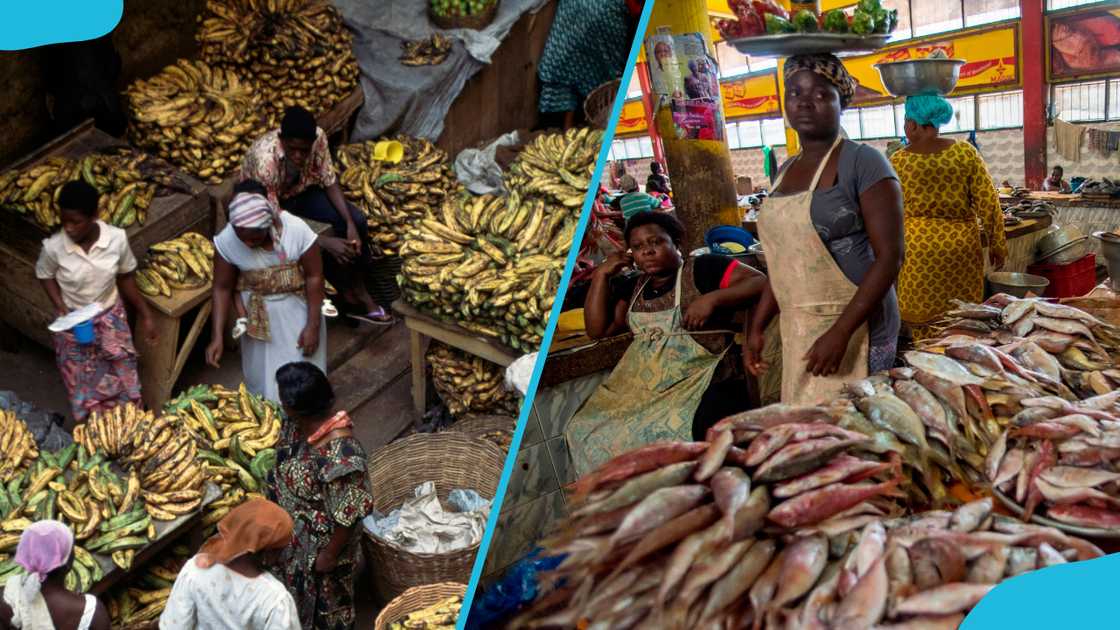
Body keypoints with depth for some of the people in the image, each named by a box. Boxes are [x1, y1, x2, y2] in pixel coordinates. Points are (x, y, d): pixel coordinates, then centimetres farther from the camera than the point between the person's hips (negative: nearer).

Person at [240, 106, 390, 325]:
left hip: (301, 190, 5)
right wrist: (326, 242, -37)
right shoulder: (265, 162, -39)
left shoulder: (317, 136, -25)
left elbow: (329, 182, -12)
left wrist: (350, 224, -24)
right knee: (315, 247, -26)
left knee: (357, 220, -14)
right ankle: (348, 295, 0)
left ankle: (359, 291, 0)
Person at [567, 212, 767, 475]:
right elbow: (597, 329, 14)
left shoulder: (703, 269, 1)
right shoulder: (633, 287, 19)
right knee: (585, 432, -8)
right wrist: (602, 275, 10)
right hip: (642, 390, 6)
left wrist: (712, 298, -19)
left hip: (701, 386, -6)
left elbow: (761, 281, -7)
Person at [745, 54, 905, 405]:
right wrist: (757, 326, 12)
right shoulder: (786, 171, 12)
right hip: (796, 329, 7)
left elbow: (890, 256, -15)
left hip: (852, 327, -7)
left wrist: (840, 332, -21)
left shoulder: (862, 163, -10)